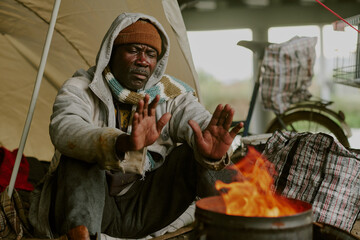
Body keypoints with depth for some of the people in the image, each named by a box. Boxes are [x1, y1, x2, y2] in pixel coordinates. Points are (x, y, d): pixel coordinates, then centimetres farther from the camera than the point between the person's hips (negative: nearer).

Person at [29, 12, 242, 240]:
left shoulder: (172, 94, 0)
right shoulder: (80, 89, -10)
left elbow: (202, 122, -18)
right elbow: (65, 129, -32)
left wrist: (212, 154, -45)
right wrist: (123, 143, -54)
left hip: (144, 211, 2)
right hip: (94, 210, -2)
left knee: (193, 154, -17)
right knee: (79, 156, -29)